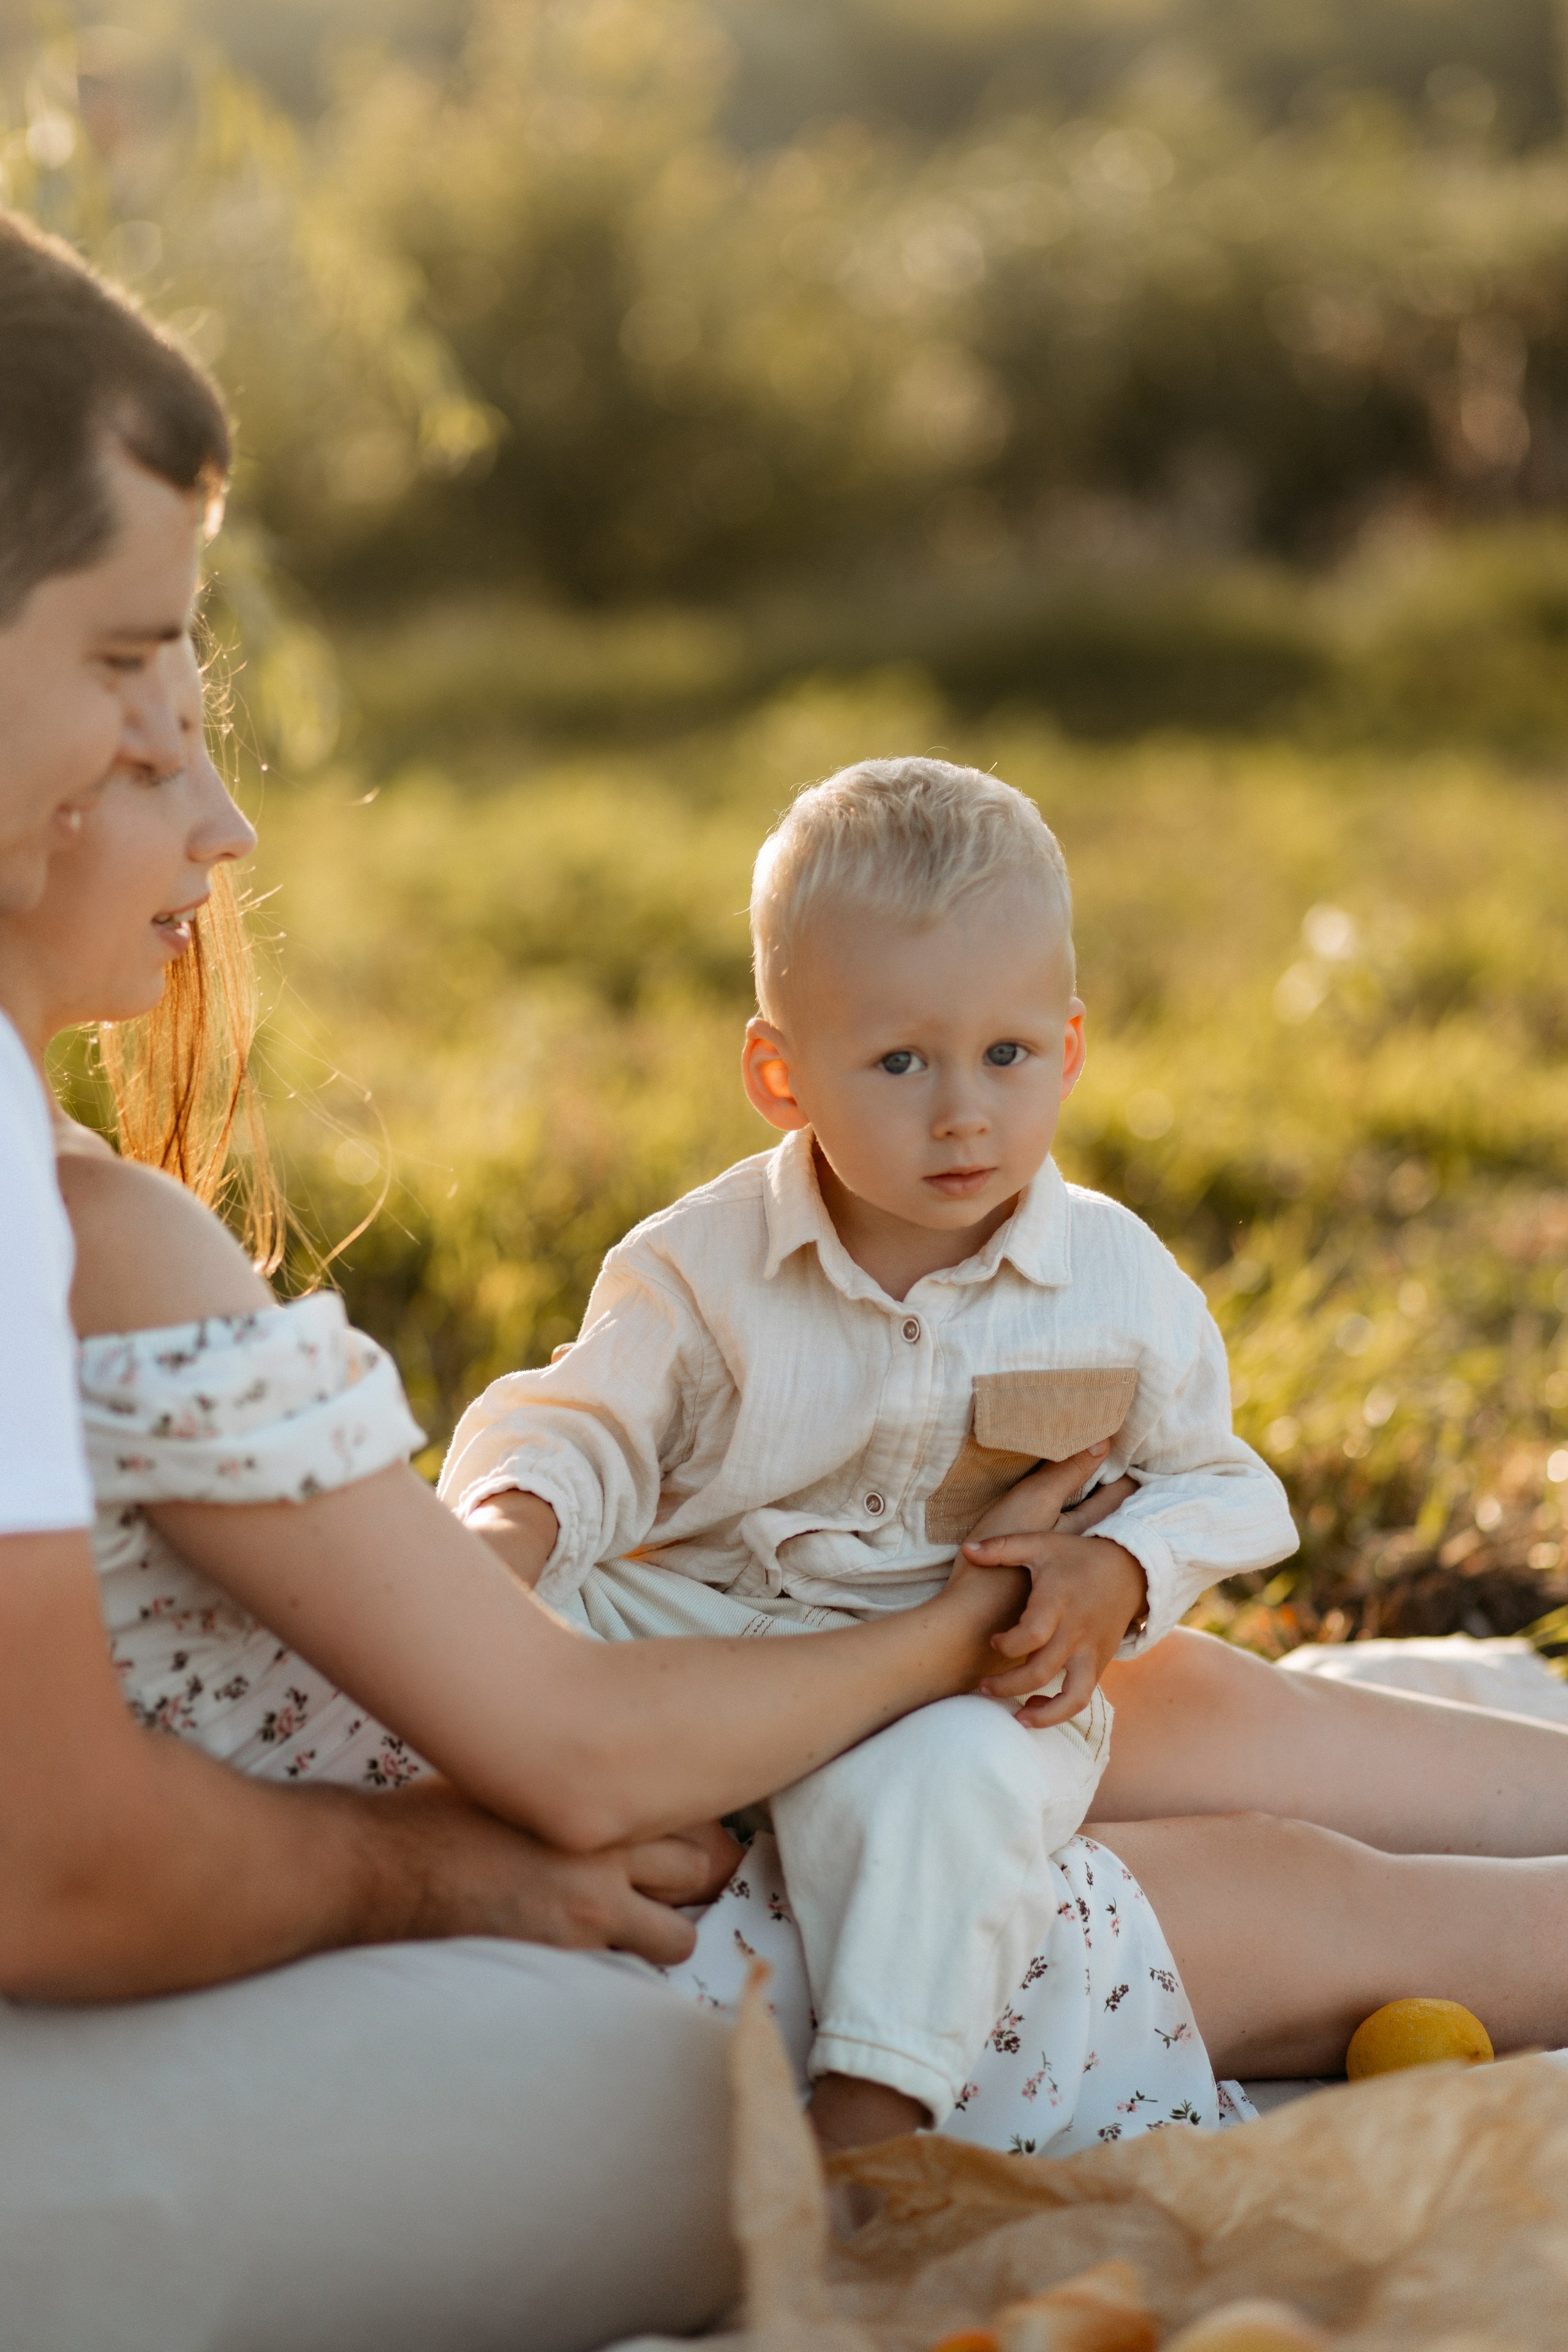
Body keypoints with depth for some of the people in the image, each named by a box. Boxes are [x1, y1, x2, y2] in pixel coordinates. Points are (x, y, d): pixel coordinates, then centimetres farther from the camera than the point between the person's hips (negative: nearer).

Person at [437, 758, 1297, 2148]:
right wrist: (512, 1521, -21)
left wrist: (1118, 1577, -12)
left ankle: (867, 2112, -31)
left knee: (938, 1780, -35)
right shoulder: (702, 1267, -4)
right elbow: (588, 1430, 2)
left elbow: (1215, 1484, 9)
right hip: (698, 1626, 2)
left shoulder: (1120, 1283, -2)